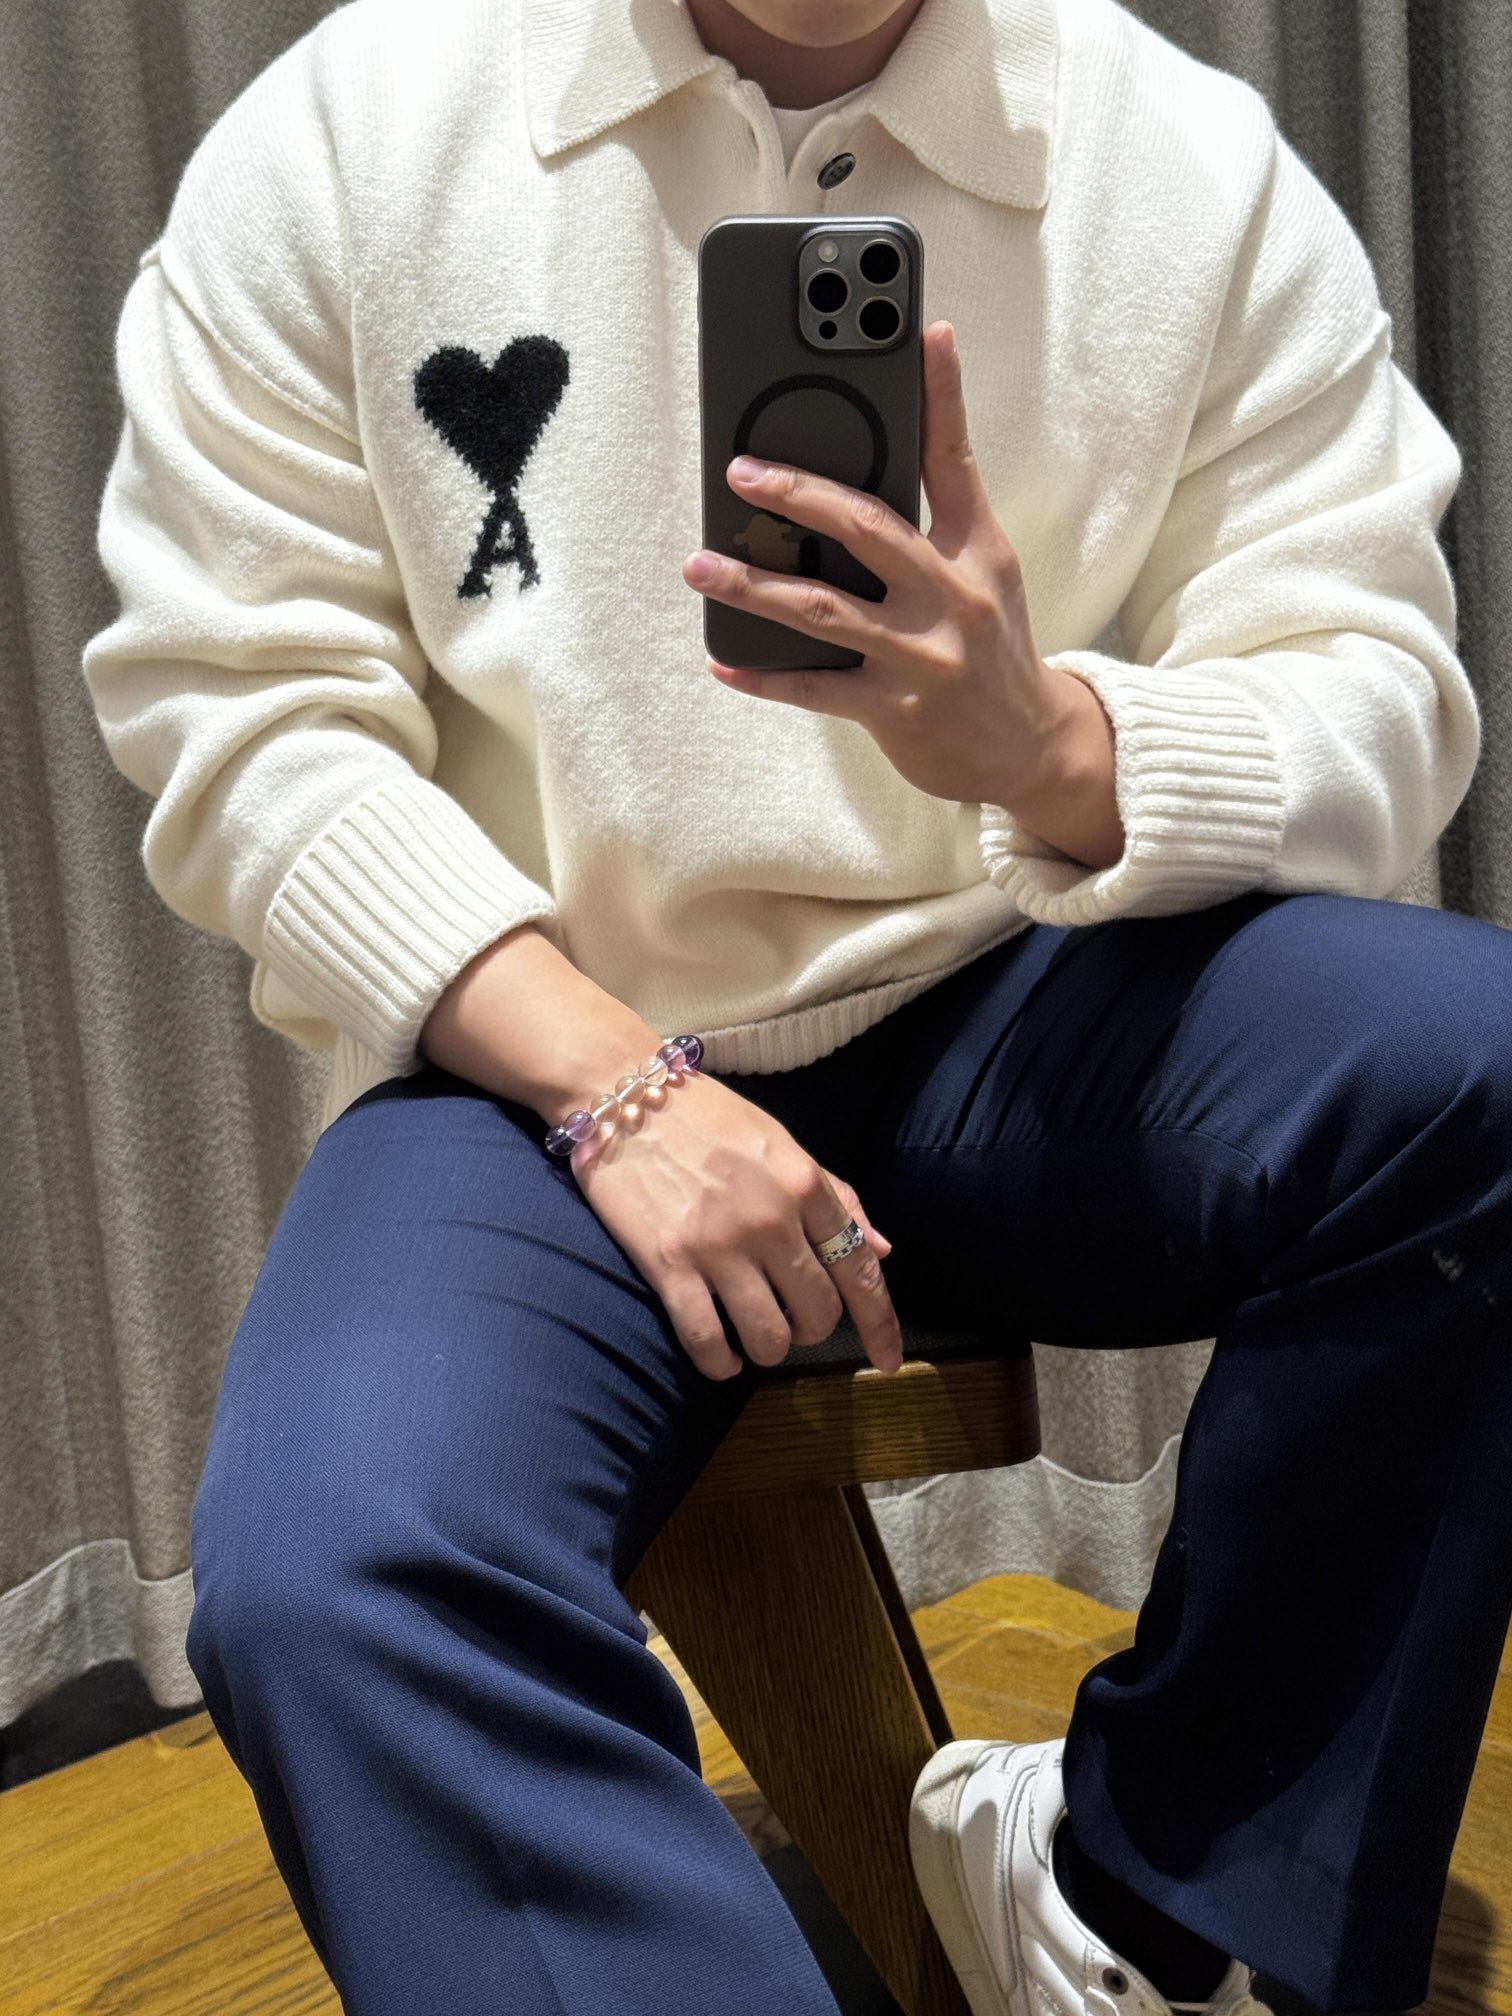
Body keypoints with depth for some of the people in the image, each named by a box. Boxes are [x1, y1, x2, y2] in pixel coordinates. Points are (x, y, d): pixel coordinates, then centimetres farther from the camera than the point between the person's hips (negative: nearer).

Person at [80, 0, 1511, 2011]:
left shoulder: (1201, 163, 2)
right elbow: (232, 706, -3)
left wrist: (1047, 747, -26)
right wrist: (611, 1083, -16)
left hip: (1016, 1009, 2)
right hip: (542, 1051, -1)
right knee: (327, 1580, -31)